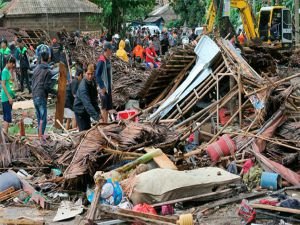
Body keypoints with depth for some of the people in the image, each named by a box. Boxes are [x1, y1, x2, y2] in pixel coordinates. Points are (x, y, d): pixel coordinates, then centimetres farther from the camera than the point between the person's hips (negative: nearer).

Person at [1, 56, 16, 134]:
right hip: (6, 97, -9)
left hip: (9, 97, 9)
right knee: (7, 116, -12)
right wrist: (9, 97, -20)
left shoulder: (9, 71, 13)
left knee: (6, 116, 11)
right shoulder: (5, 71, -13)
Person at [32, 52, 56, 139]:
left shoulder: (36, 69, 9)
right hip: (42, 96, -6)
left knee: (39, 116, 15)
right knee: (43, 117, -3)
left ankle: (39, 134, 19)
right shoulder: (48, 71, -10)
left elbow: (32, 82, 13)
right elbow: (47, 86, -15)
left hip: (34, 95, 6)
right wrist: (55, 92, -2)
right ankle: (41, 135, -9)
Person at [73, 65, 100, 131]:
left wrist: (98, 112, 4)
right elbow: (87, 104, -39)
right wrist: (96, 117, -46)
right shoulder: (83, 86, -30)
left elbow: (94, 99, 9)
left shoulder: (93, 82, -3)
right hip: (80, 111, -8)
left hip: (86, 111, 8)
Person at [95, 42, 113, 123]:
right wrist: (102, 87, -22)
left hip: (108, 86, 9)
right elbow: (97, 75, -20)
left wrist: (111, 84, 16)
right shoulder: (101, 61, -17)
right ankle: (104, 123, -2)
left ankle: (106, 122, 20)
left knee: (108, 107, 13)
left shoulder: (108, 59, 11)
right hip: (104, 87, -9)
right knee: (104, 107, -5)